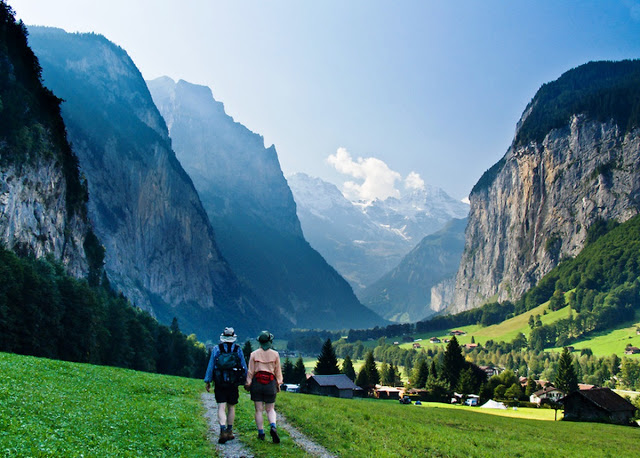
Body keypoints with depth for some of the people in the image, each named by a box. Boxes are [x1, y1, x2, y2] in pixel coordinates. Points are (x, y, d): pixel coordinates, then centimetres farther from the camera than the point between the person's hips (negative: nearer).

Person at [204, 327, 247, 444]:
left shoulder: (216, 349, -1)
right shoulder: (238, 350, 1)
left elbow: (211, 365, 0)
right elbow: (244, 367, 5)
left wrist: (207, 381, 6)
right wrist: (246, 381, 15)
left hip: (219, 383, -1)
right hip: (233, 383, 1)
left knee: (221, 407, -3)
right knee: (231, 407, 14)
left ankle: (223, 431, -20)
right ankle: (229, 432, 19)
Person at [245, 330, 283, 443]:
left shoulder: (254, 354, 0)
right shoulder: (275, 354, 2)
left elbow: (250, 371, 2)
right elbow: (278, 371, 6)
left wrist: (248, 383, 9)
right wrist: (278, 384, 14)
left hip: (257, 383, 0)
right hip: (270, 383, 0)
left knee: (259, 410, 6)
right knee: (270, 409, 9)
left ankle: (261, 433, 8)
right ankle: (273, 427, -16)